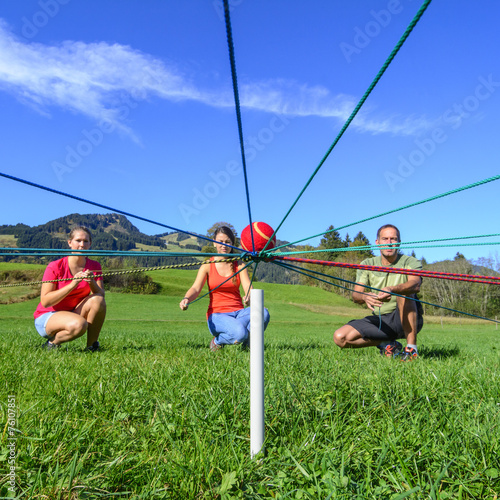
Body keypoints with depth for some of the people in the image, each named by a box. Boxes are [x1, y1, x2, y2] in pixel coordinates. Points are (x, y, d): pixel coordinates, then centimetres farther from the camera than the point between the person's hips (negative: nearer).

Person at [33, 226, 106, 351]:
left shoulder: (94, 267, -2)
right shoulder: (55, 267, -15)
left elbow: (101, 295, -10)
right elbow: (45, 302, -21)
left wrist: (92, 283, -30)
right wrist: (72, 285, -29)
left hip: (74, 313, 4)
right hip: (45, 318, -4)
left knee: (97, 300, -26)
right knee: (79, 324, -37)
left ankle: (92, 345, -13)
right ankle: (52, 342, -5)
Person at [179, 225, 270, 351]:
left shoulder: (239, 265, 7)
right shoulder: (208, 265, 3)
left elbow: (248, 288, -7)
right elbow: (196, 288, -10)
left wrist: (248, 298, -32)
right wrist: (186, 299, -33)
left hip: (239, 312, 3)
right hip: (217, 315, -2)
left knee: (263, 313, -30)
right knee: (239, 333, -35)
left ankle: (247, 342, -2)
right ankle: (217, 341, 0)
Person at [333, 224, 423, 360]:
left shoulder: (410, 262, -4)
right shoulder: (367, 265, 5)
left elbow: (415, 284, -27)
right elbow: (355, 294, -9)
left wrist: (392, 290, -49)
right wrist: (365, 297, -35)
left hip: (408, 320, -3)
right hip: (380, 321, 3)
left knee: (404, 292, -34)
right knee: (340, 337, -15)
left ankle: (411, 349, -25)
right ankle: (386, 343, 3)